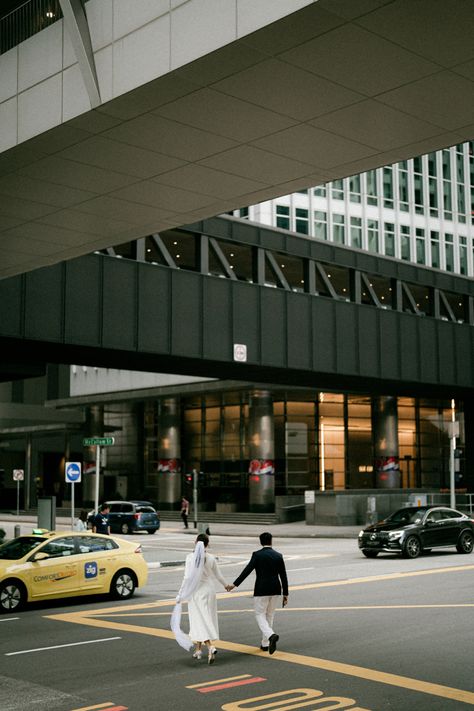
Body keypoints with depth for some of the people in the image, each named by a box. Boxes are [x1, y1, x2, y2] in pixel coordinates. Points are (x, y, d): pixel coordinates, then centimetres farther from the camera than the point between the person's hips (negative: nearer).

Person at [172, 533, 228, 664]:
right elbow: (218, 576, 8)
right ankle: (198, 650, 22)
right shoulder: (211, 558, -3)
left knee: (200, 621, -2)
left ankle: (211, 646, -22)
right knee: (207, 619, 15)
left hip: (196, 592, -3)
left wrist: (180, 595, -8)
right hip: (209, 590, 3)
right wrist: (225, 585, 28)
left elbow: (187, 577, -15)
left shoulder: (190, 557, -12)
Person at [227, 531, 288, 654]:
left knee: (260, 615, 5)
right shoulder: (278, 556, 3)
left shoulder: (257, 555, -8)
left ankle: (271, 635, -20)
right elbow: (283, 576, 4)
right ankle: (265, 643, 21)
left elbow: (247, 570, -15)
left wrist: (235, 584, -14)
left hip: (261, 590, -4)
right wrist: (285, 594, 10)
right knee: (269, 615, 17)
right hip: (275, 590, 4)